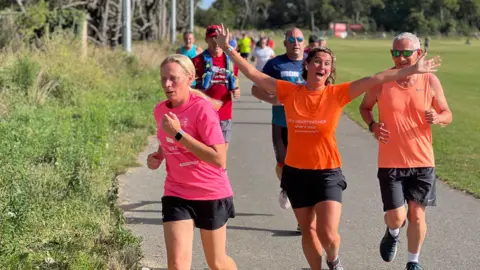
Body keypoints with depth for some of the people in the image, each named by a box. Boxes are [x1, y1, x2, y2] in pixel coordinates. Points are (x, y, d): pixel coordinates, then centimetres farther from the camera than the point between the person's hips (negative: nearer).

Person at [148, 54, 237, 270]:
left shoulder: (202, 108, -20)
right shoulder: (160, 110, 0)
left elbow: (219, 159, -28)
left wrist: (178, 134, -29)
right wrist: (158, 156, -1)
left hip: (211, 195, -4)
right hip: (177, 195, 4)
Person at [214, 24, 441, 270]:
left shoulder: (337, 93, -7)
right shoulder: (289, 91, -3)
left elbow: (375, 80, -13)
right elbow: (253, 73, -1)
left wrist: (412, 70, -16)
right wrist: (228, 49, -4)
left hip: (327, 172, -2)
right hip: (296, 172, 2)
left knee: (328, 233, -10)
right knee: (308, 230, 13)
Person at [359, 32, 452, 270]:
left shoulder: (430, 81, -4)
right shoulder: (381, 81, -7)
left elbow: (447, 114, 5)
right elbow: (365, 107, 9)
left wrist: (438, 118, -19)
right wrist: (372, 125, -11)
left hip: (422, 161, 1)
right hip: (390, 162, -1)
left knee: (417, 215, 6)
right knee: (396, 216, -5)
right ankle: (392, 233, 32)